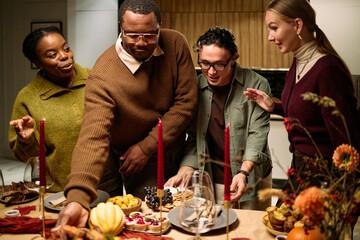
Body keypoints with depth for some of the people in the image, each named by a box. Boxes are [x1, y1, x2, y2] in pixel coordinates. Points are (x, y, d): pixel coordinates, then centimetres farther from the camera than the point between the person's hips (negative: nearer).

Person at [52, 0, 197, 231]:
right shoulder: (103, 76, -27)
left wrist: (147, 147, -19)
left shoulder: (175, 44, -15)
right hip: (141, 167, -4)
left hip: (179, 150, 4)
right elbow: (94, 136, -36)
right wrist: (78, 199, -49)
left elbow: (186, 101, -15)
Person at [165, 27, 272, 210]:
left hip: (252, 182, -2)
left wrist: (244, 172, -26)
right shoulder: (196, 87, 0)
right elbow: (193, 138, 4)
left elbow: (258, 134, -13)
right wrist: (183, 172, -9)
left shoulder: (257, 85, -9)